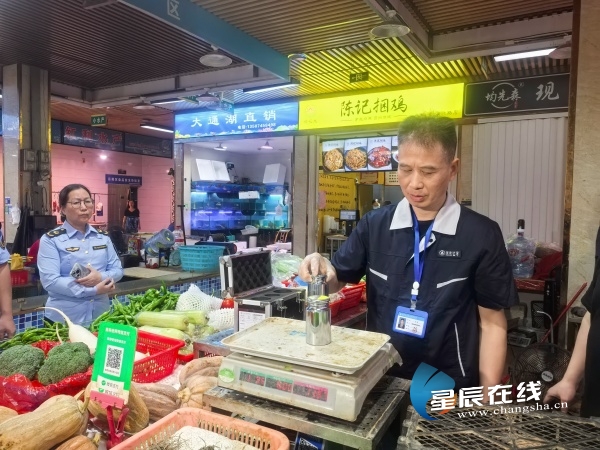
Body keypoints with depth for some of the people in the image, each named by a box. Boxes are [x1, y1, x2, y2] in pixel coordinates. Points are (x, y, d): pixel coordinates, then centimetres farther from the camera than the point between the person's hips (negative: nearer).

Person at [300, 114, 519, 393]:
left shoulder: (481, 235, -11)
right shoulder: (374, 225, -5)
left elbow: (492, 322, -5)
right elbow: (337, 282, 4)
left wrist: (488, 399, -8)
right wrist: (322, 272, -18)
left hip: (450, 389, -2)